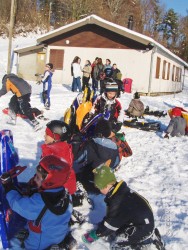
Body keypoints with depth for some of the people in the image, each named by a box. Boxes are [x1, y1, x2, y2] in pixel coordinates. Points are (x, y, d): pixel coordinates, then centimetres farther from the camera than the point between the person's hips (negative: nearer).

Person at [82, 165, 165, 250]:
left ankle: (151, 238, -4)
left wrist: (94, 235, -6)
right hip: (141, 220, 10)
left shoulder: (118, 201, -27)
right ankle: (150, 235, 11)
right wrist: (101, 226, 12)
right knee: (112, 234, 12)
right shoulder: (120, 191, 3)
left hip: (144, 227, -10)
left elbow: (111, 223, -17)